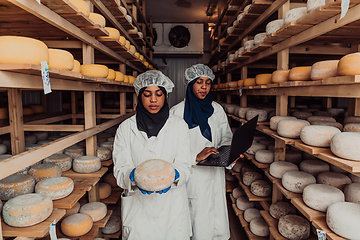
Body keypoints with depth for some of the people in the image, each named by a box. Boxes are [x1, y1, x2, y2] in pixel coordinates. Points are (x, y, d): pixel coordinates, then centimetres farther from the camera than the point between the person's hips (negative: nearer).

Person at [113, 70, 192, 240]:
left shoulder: (178, 125, 0)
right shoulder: (126, 128, -1)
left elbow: (184, 164, -4)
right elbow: (120, 168, -5)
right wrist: (134, 176, -26)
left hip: (171, 205, 1)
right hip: (137, 205, 0)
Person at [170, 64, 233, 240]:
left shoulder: (217, 109, 7)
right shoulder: (178, 112, -8)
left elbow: (226, 138, 10)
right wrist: (196, 157, -22)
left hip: (215, 175, 4)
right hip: (192, 177, -4)